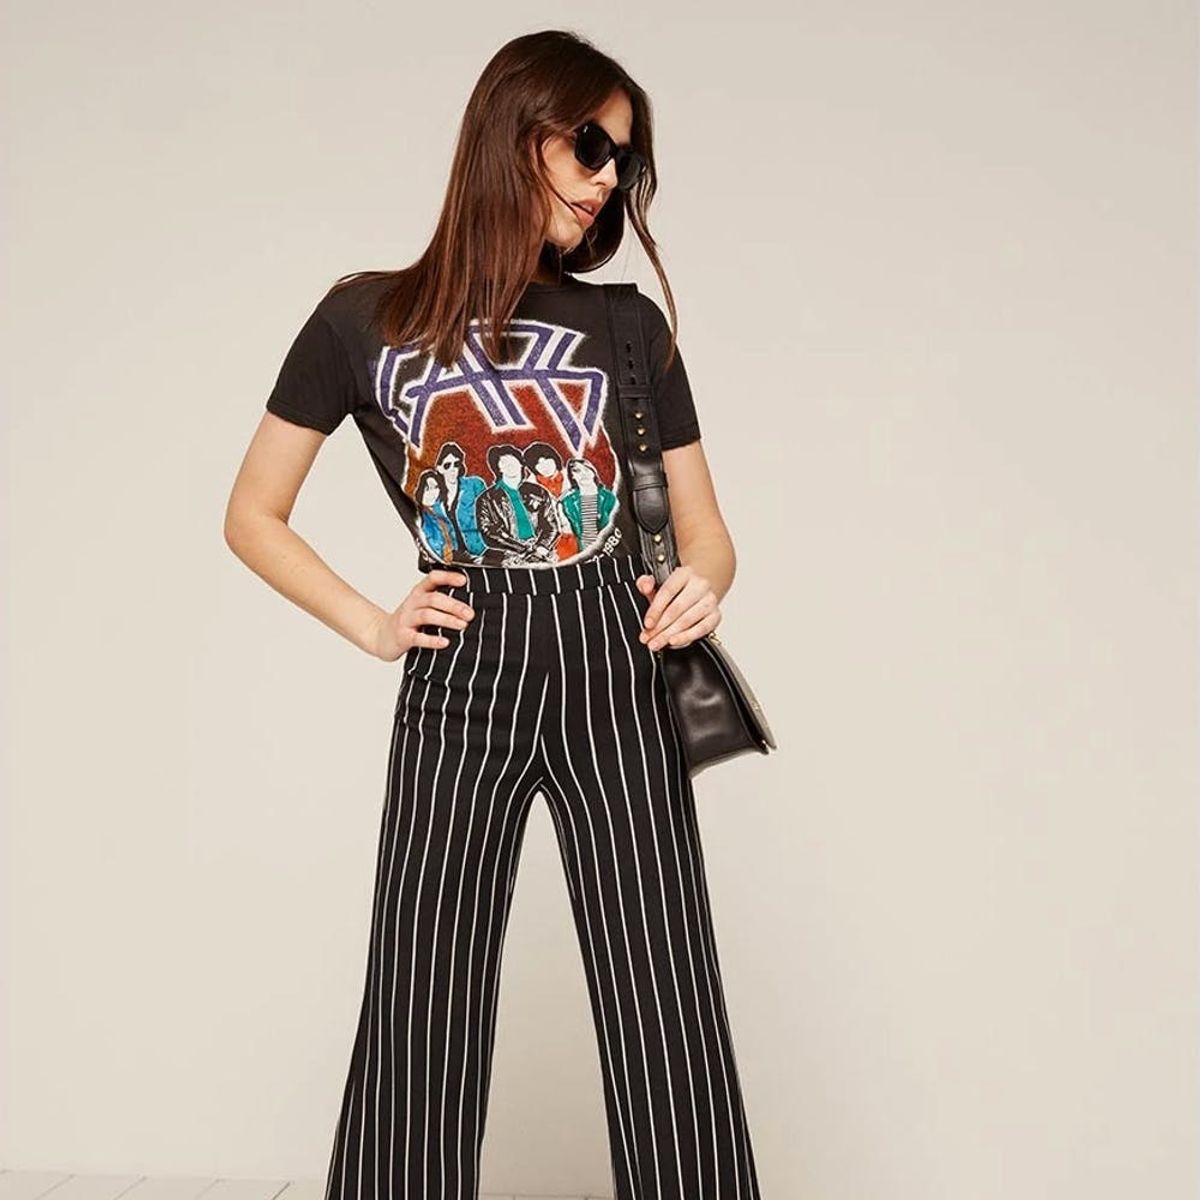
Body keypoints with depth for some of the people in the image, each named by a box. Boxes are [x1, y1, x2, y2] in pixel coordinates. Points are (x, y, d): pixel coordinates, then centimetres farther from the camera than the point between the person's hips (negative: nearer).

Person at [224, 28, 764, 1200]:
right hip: (460, 686, -1)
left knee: (666, 1015, -2)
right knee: (419, 1015, 2)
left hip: (614, 675, 1)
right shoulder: (366, 319, 6)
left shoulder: (630, 328, 11)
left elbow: (705, 529, 13)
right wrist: (372, 627, -1)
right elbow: (252, 515, 11)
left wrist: (701, 587, -10)